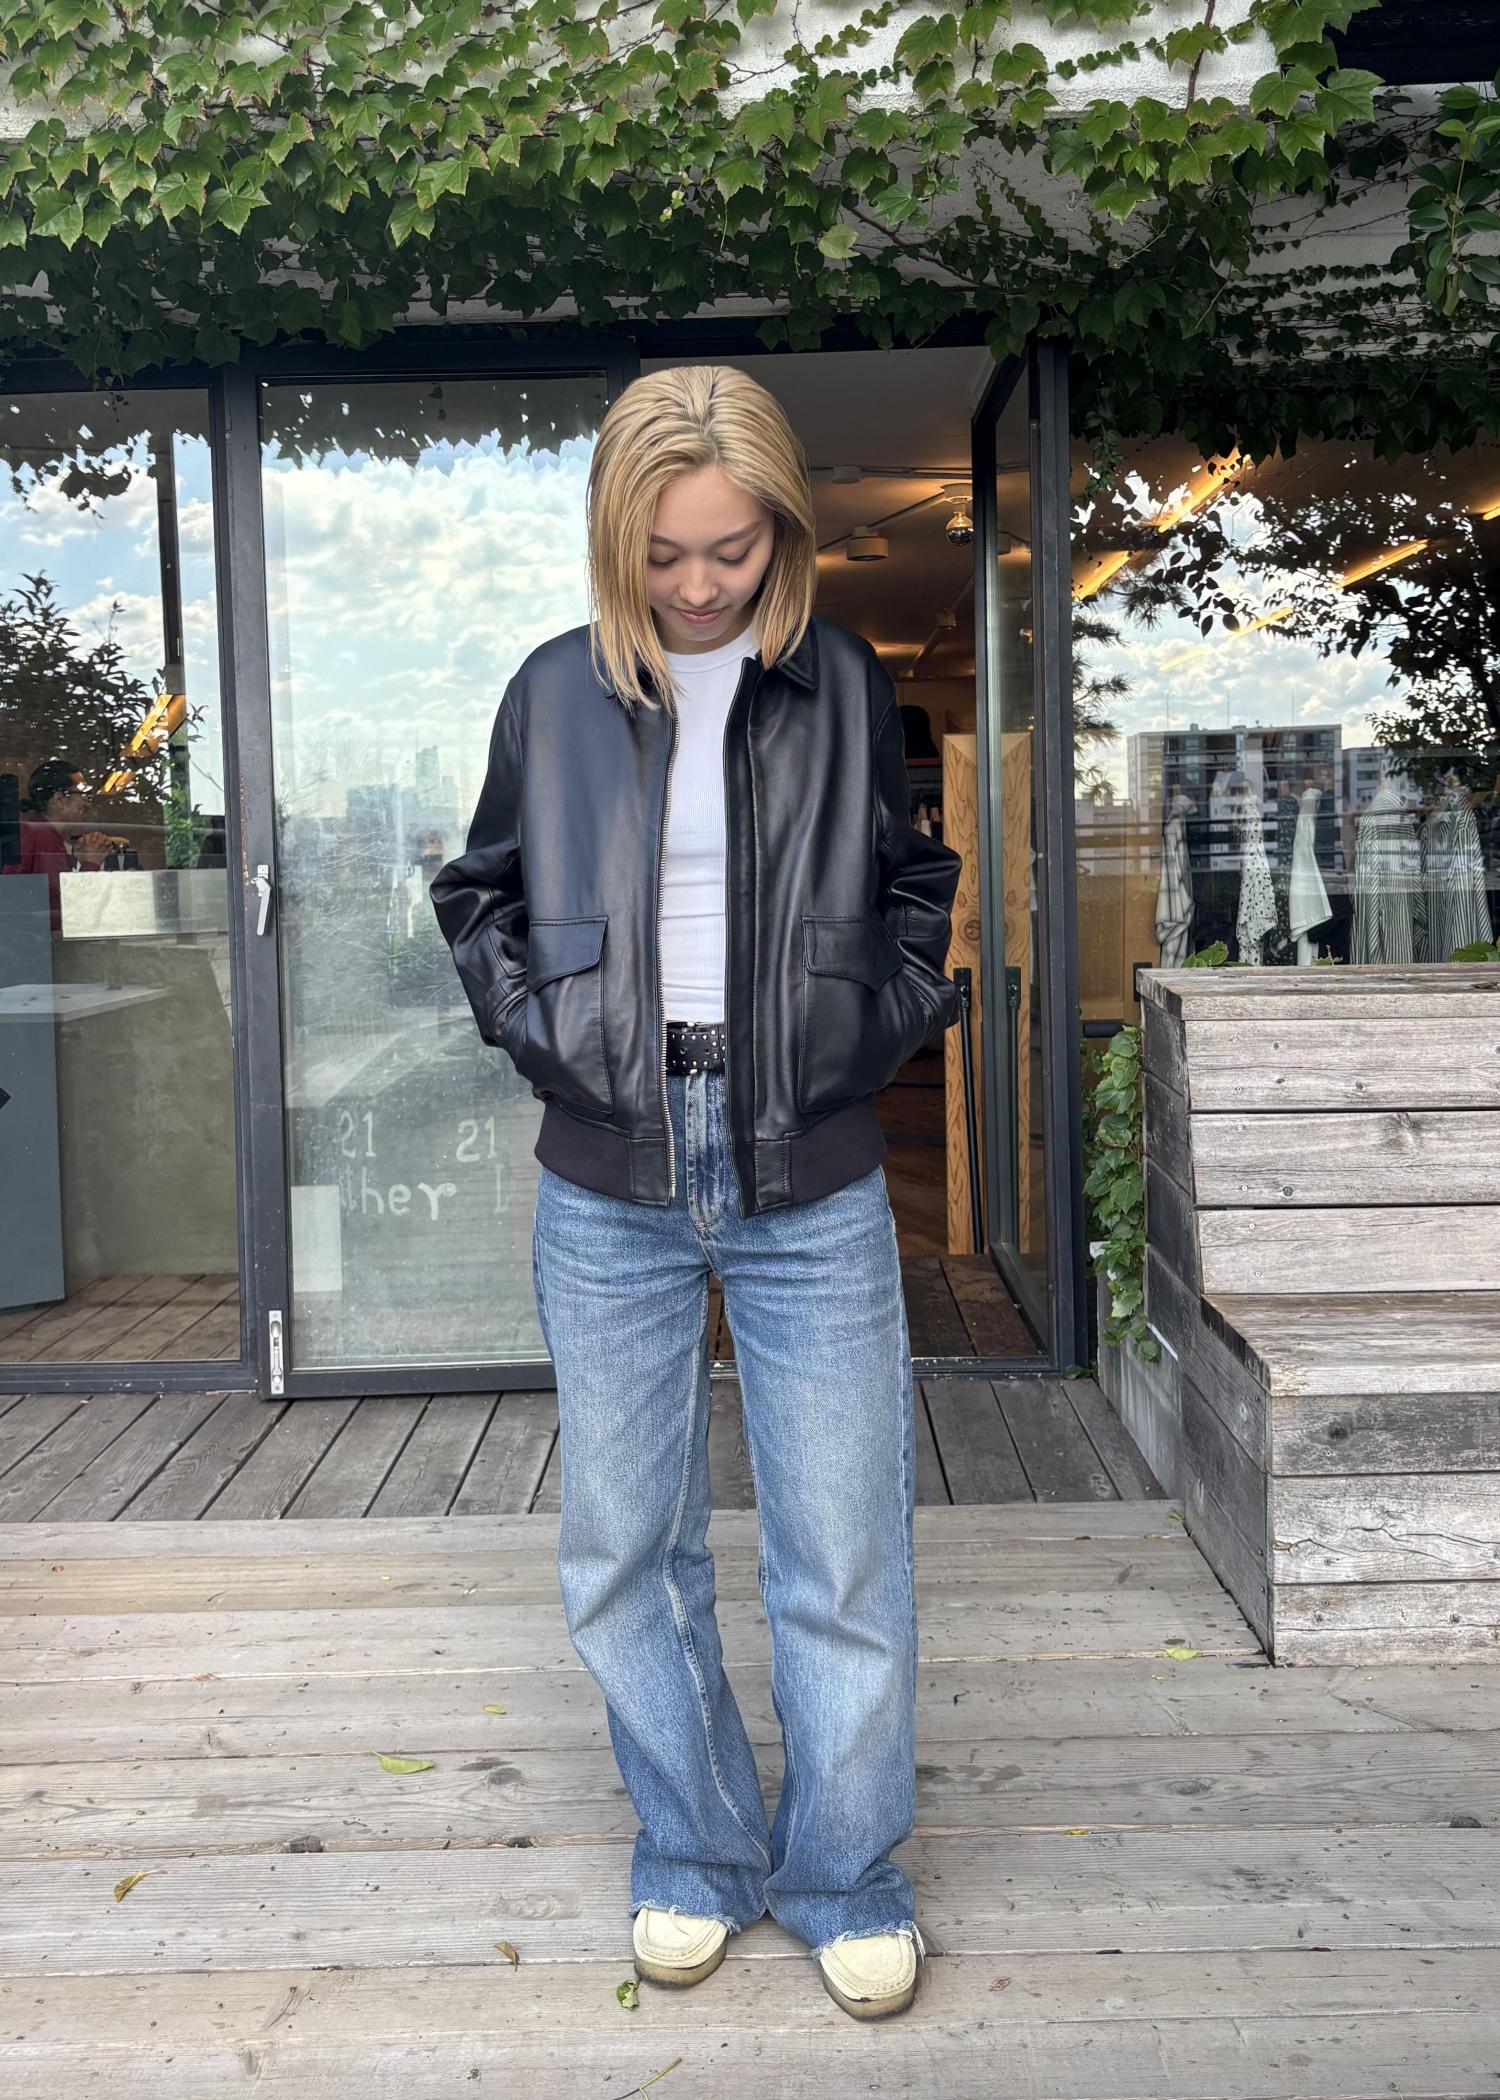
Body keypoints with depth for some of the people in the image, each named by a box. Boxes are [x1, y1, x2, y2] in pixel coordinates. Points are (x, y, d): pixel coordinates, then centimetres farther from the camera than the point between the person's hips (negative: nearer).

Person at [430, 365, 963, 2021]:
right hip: (611, 1185, 1)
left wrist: (886, 1018, 1)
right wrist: (539, 1028, -1)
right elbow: (481, 895, 13)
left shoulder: (842, 685, 4)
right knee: (627, 1553, 10)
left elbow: (914, 884, 15)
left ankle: (845, 1878, 25)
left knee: (844, 1559, 4)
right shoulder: (556, 692, 3)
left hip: (812, 1184, -1)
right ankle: (696, 1859, 30)